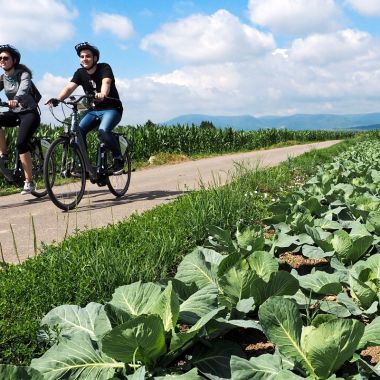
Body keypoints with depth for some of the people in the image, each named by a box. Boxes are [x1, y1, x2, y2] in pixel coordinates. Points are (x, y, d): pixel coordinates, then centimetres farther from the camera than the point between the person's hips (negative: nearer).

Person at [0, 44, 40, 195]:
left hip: (29, 113, -5)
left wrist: (16, 99, -54)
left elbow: (24, 88, -32)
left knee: (21, 143, -23)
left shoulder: (23, 74, -12)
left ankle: (29, 182, -16)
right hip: (14, 113, 5)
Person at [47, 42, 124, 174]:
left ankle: (118, 158, -11)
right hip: (94, 110, 5)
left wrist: (102, 95, -56)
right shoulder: (80, 73, 1)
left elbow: (106, 82, -34)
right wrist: (57, 99, -33)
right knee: (78, 130, -19)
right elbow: (69, 88, -13)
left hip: (111, 109, -5)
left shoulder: (104, 68, -13)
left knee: (103, 131, -32)